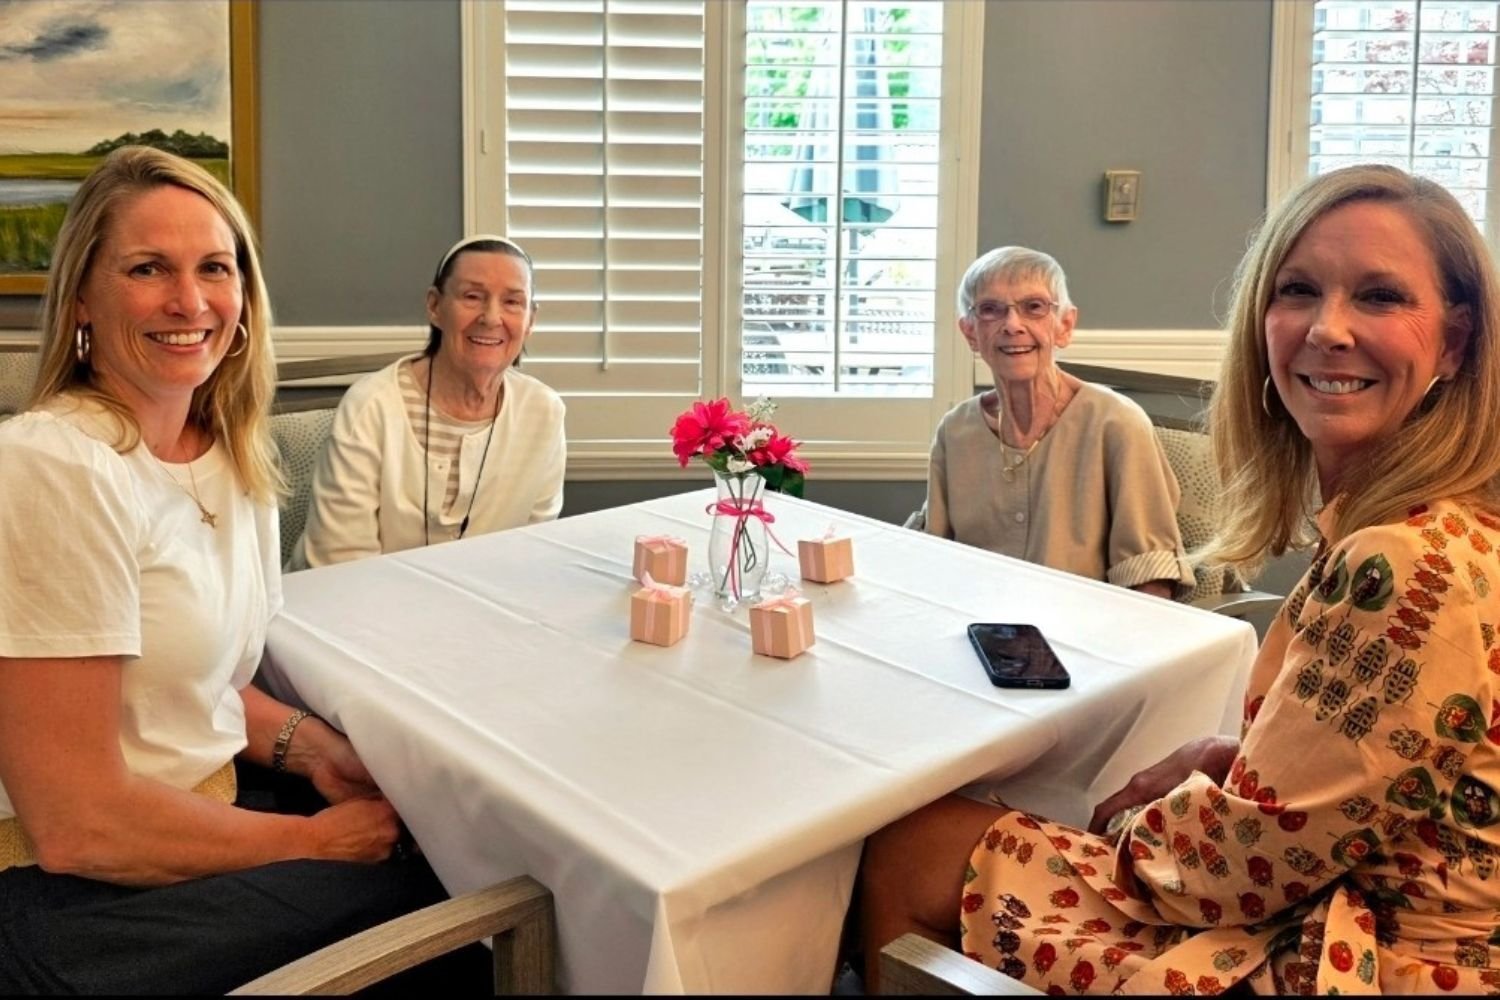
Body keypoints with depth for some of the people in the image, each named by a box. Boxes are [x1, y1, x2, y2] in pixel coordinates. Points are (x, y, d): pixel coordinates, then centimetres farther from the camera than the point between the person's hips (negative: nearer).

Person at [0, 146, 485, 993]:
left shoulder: (232, 455, 3)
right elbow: (77, 826, -23)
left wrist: (312, 747, -3)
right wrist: (313, 841, -14)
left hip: (203, 812, 7)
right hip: (79, 898, -7)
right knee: (450, 873, -12)